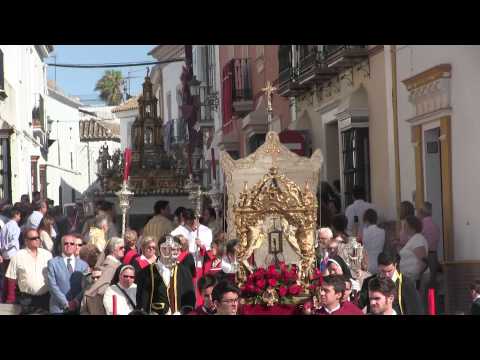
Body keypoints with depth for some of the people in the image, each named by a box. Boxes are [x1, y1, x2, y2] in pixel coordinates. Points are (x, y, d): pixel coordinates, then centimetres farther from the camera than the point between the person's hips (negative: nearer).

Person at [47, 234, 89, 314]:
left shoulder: (83, 265, 13)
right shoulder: (53, 263, 5)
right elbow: (52, 286, -3)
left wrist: (77, 301, -12)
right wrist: (65, 303, -11)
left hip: (78, 308, 2)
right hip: (59, 308, -2)